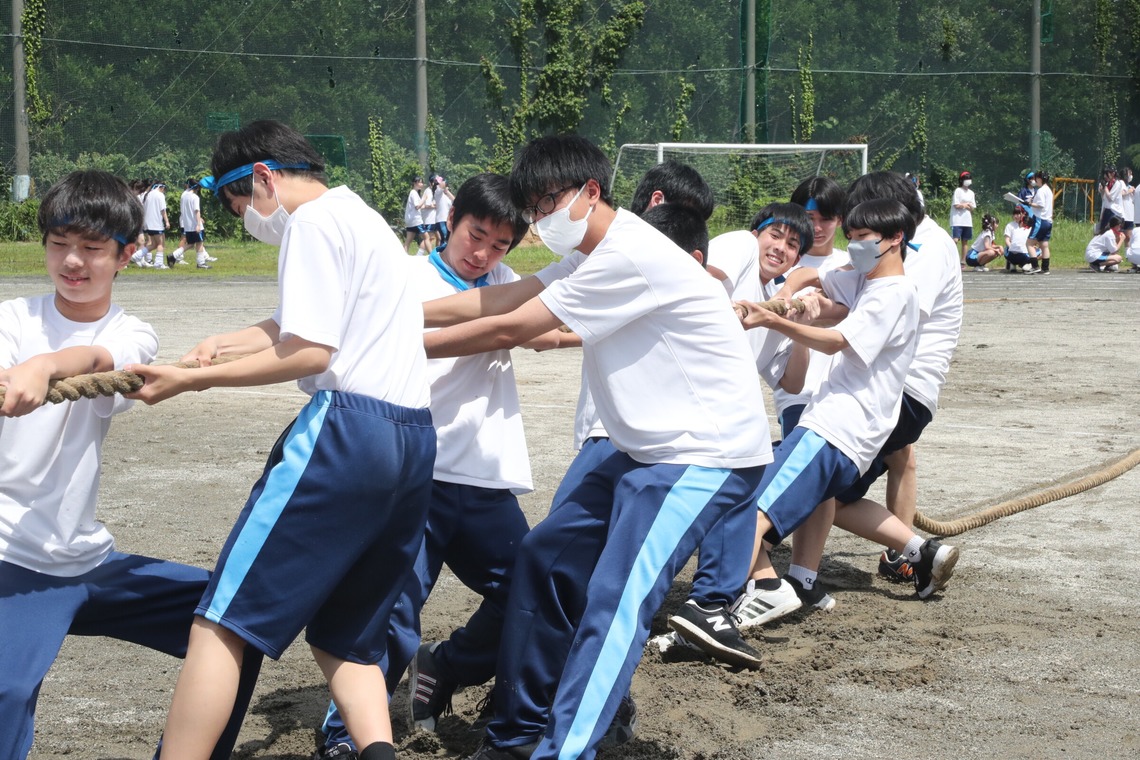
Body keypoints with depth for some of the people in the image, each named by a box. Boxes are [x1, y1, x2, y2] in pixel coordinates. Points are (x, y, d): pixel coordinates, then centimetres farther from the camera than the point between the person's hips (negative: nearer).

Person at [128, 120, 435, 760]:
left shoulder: (314, 220, -4)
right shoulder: (367, 220, 26)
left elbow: (309, 352, -13)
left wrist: (194, 378, -9)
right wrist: (232, 343, 18)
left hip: (349, 426, -10)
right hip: (415, 440, 10)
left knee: (223, 621, -6)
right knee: (345, 635, 15)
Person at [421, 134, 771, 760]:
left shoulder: (630, 256, -20)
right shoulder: (594, 256, 12)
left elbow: (509, 329, -15)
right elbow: (496, 301, 6)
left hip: (706, 455, -10)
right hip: (646, 450, 10)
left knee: (615, 602, -20)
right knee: (545, 558, 9)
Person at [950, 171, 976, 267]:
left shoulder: (971, 193, 16)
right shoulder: (958, 191, -2)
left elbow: (972, 208, 11)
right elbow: (957, 205, -11)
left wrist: (964, 205, -8)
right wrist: (967, 205, 1)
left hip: (967, 221, 6)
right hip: (957, 220, -6)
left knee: (965, 241, 5)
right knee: (955, 240, -15)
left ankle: (963, 262, 9)